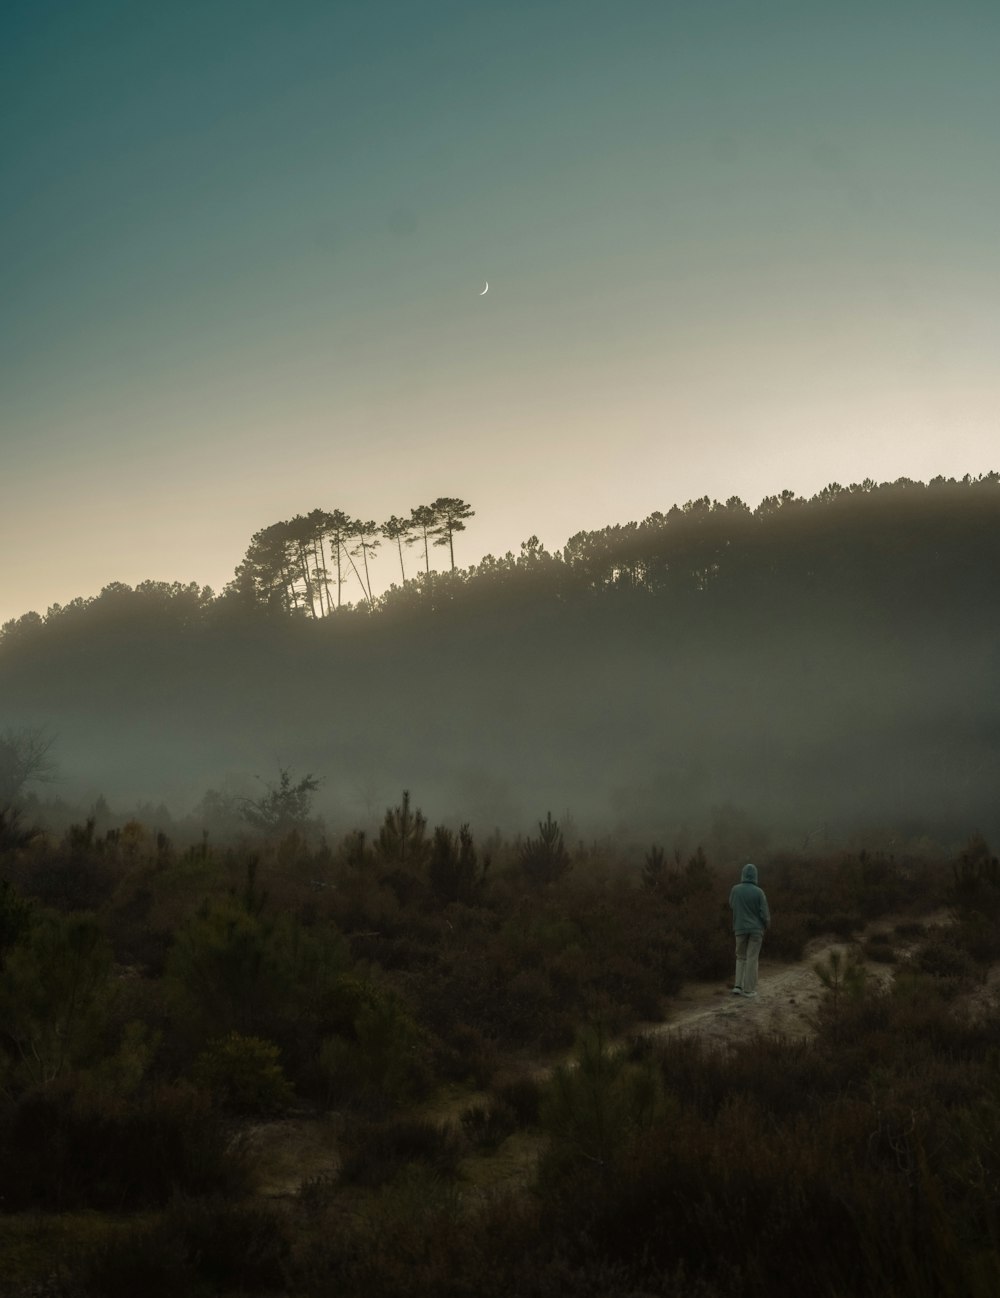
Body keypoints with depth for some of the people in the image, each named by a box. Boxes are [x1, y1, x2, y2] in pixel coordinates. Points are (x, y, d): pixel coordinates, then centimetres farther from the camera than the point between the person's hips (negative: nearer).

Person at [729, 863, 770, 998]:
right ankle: (749, 989, 5)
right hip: (756, 929, -2)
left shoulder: (735, 889, -5)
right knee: (751, 959, 4)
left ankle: (738, 986, 6)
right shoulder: (759, 892, -11)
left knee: (741, 957, 16)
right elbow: (765, 913, -9)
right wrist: (766, 926, 10)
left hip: (740, 928, 2)